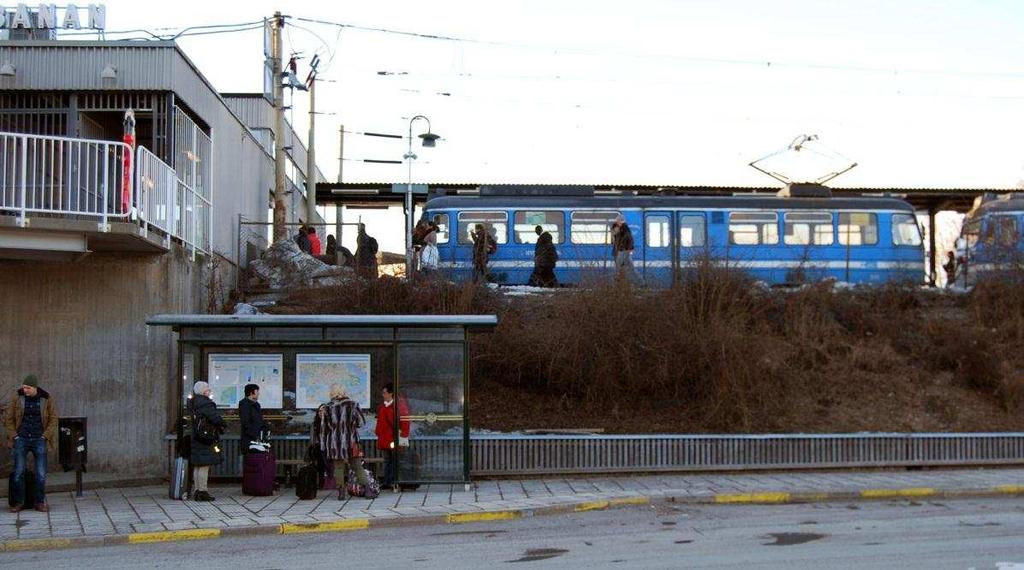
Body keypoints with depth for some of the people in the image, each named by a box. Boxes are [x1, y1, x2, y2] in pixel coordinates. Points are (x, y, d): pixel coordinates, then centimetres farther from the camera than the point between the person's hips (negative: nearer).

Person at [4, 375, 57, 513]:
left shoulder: (46, 399, -4)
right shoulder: (17, 397, -4)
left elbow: (53, 420, 1)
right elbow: (8, 418, 2)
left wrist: (44, 437, -7)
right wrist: (14, 437, -5)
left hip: (39, 440, 0)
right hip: (21, 440, 0)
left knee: (41, 473, -4)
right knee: (18, 472, -6)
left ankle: (40, 503, 7)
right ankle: (19, 502, 7)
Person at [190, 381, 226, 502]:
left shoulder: (193, 403, 11)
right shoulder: (206, 403, -16)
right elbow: (216, 418, -21)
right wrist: (222, 425, 1)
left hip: (195, 439, 9)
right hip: (206, 439, -9)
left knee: (197, 466, 14)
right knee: (205, 465, -5)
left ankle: (197, 490, 19)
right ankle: (202, 491, -3)